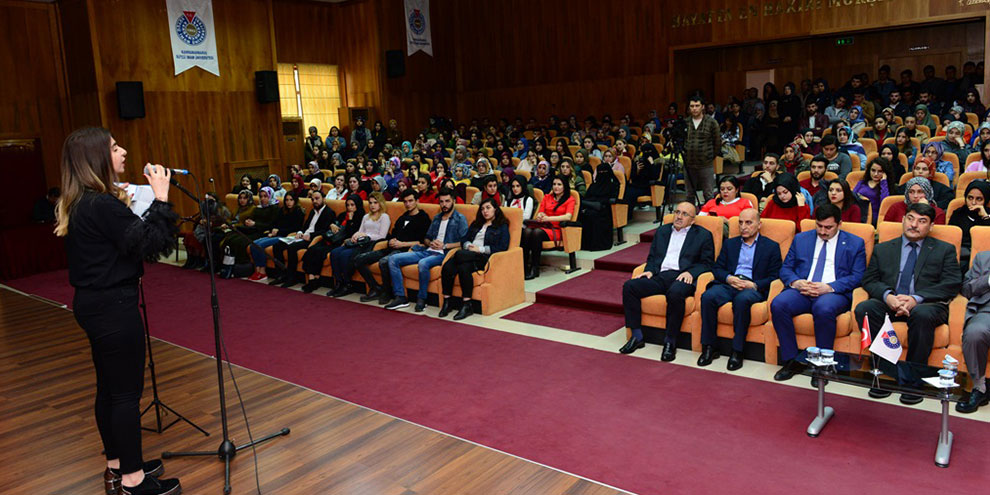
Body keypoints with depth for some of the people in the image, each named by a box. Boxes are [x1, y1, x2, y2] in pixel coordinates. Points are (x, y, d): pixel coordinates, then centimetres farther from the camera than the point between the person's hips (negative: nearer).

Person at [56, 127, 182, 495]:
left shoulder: (79, 203, 9)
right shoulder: (102, 205, -20)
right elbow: (153, 245, -22)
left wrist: (122, 206, 8)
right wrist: (161, 198, -20)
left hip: (94, 303, 10)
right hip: (114, 306, -10)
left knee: (109, 388, 18)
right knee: (127, 392, 0)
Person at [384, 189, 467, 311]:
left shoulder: (460, 219, 2)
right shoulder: (437, 217, 24)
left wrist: (444, 245, -14)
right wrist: (430, 243, 2)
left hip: (443, 254, -7)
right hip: (427, 251, 7)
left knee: (423, 263, -40)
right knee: (393, 259, -6)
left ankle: (421, 299, -22)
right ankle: (400, 297, -10)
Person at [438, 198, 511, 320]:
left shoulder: (502, 227, 12)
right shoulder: (476, 224, 31)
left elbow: (502, 248, -2)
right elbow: (464, 241, 25)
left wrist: (479, 249, -8)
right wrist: (468, 246, 0)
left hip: (484, 257, -5)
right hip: (468, 254, 5)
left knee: (463, 268, -37)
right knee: (447, 267, -27)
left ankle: (466, 305, -31)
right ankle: (447, 302, -22)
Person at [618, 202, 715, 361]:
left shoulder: (703, 235, 12)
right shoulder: (662, 231, 25)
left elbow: (707, 263, 5)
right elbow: (652, 257, 23)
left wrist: (690, 272, -13)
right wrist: (650, 270, 2)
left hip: (681, 277, -4)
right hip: (660, 276, 5)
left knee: (675, 293, -39)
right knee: (629, 286, -20)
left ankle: (670, 342, -24)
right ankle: (637, 336, -13)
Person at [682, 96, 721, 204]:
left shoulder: (711, 122, -2)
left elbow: (718, 142, 3)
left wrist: (712, 156, 4)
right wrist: (683, 153, 8)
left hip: (706, 164, -3)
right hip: (689, 164, 3)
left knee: (708, 194, 2)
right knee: (690, 194, 11)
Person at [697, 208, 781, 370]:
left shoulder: (771, 246, 13)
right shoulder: (730, 244, 23)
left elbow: (774, 276, 5)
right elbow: (717, 268, 16)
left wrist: (754, 285, -12)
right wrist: (728, 278, -6)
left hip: (754, 288, -3)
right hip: (729, 284, 3)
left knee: (742, 299, -39)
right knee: (708, 296, -30)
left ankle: (737, 351, -30)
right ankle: (708, 347, -21)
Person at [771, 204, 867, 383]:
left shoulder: (855, 243, 12)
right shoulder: (800, 239, 20)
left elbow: (858, 276, 1)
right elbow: (785, 268, 15)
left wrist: (829, 287, -15)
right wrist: (795, 282, -9)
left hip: (834, 293, -3)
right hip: (801, 291, 3)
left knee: (824, 309, -38)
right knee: (778, 304, -29)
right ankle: (791, 360, -17)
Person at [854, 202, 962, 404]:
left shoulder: (945, 250, 15)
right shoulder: (883, 249, 20)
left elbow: (952, 284, 0)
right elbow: (869, 280, 9)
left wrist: (916, 299, -16)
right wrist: (887, 296, -15)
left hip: (927, 305, -2)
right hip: (889, 303, 2)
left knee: (922, 315, -38)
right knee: (863, 309, -30)